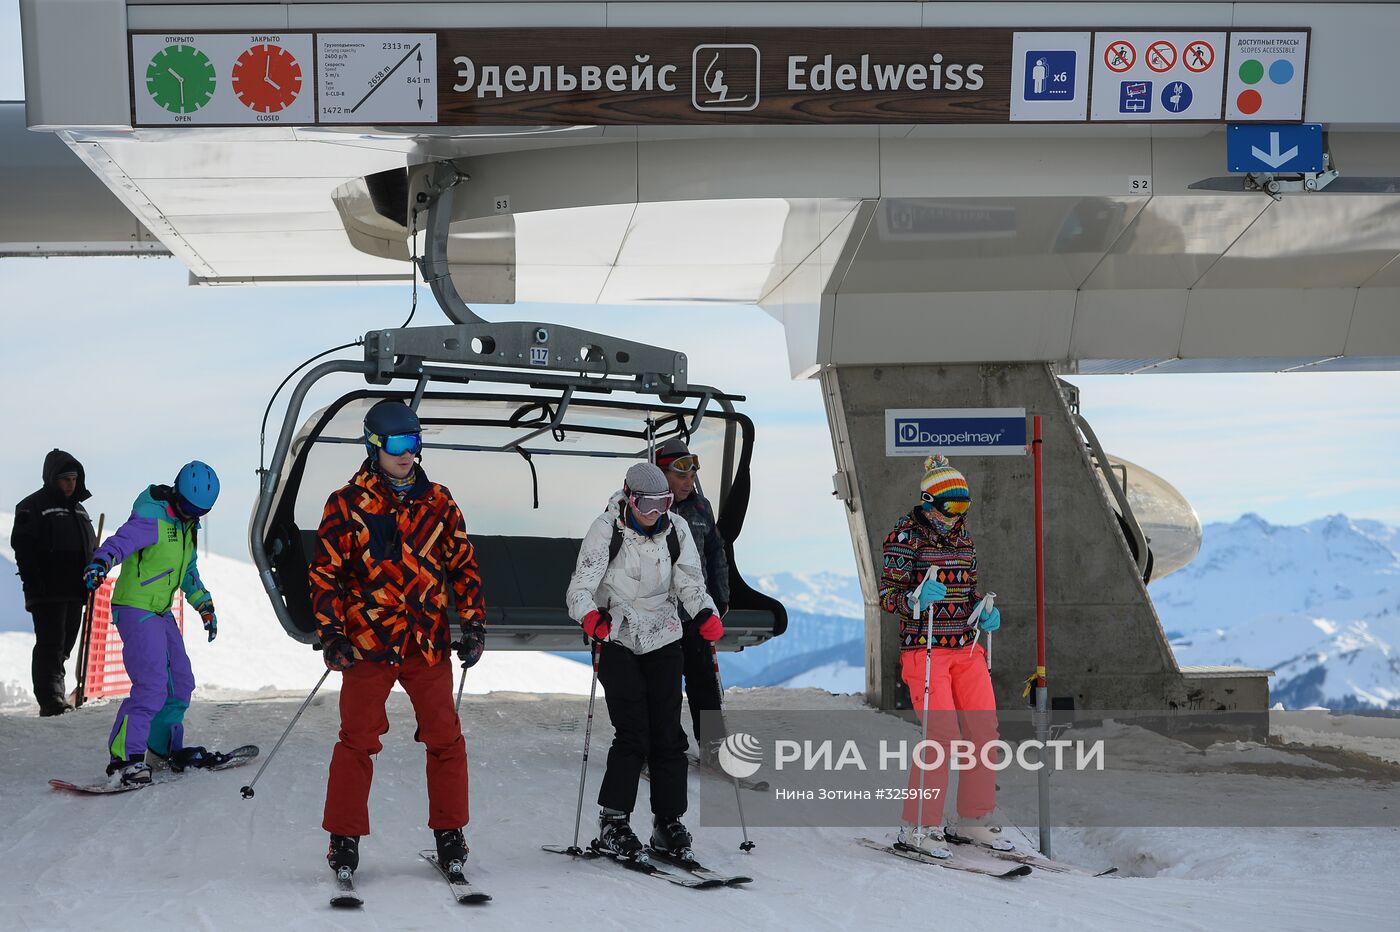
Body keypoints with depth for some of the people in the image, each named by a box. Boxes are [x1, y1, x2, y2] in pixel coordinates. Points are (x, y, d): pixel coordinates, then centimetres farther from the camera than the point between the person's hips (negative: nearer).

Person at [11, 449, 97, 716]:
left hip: (75, 591, 7)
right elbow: (23, 546, -10)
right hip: (47, 593, -7)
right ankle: (51, 700, -13)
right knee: (50, 644, -11)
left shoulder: (78, 509, 20)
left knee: (65, 645, 10)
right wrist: (33, 582, -19)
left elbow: (91, 548, 26)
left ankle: (54, 696, 17)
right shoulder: (32, 506, -2)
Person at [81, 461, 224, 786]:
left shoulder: (187, 525, 13)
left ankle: (165, 747, 30)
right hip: (136, 610, -9)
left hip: (161, 613, 9)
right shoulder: (152, 518, -16)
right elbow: (121, 542, -33)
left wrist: (205, 607, 27)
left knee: (180, 682, 14)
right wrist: (99, 565, -52)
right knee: (152, 685, -18)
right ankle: (123, 758, -15)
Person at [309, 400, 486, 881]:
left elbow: (463, 565, 12)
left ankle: (449, 833, 16)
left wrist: (473, 625, 6)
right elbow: (325, 572, 0)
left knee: (446, 740, 3)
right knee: (357, 741, 0)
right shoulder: (346, 504, 0)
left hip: (429, 643, 2)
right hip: (368, 643, -2)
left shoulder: (438, 501, 8)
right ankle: (344, 838, 12)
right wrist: (331, 635, -7)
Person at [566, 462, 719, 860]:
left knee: (668, 734, 1)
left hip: (663, 641, 3)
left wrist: (706, 615, -21)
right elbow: (581, 585, -17)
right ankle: (612, 824, 0)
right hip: (616, 640, -3)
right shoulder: (606, 529, -11)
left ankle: (669, 821, 13)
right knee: (632, 734, -11)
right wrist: (590, 616, -37)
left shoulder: (676, 530, 0)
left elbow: (689, 581, -1)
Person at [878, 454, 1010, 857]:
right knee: (942, 735, -12)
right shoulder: (906, 534, -9)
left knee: (984, 729, 4)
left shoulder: (962, 535, 11)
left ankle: (975, 819, 20)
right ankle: (918, 826, 2)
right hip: (925, 649, -7)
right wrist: (917, 600, -30)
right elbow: (887, 594, -11)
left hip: (966, 648, 7)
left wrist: (984, 612, 3)